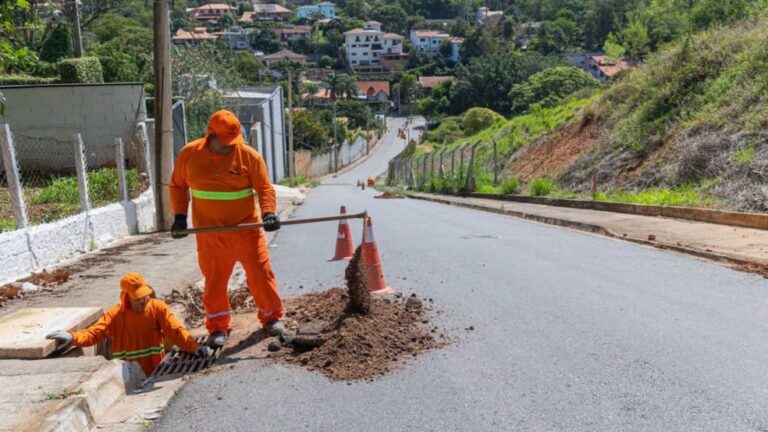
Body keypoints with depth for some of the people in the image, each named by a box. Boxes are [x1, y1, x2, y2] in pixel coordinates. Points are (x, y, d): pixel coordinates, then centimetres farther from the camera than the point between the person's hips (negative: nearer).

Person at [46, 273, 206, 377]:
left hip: (155, 374, 0)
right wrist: (72, 337, -32)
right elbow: (94, 333, -12)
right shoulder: (115, 314, -4)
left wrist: (194, 347, -30)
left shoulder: (158, 308, -7)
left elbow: (176, 330, -15)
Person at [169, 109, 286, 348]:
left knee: (260, 273, 3)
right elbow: (177, 186, 10)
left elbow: (264, 187, -6)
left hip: (246, 228, -1)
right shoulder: (189, 154, -1)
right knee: (214, 279, 9)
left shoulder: (249, 155, -8)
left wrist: (268, 213, -23)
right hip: (209, 232, 1)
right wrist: (180, 215, 1)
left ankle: (272, 317, 22)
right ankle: (217, 327, 24)